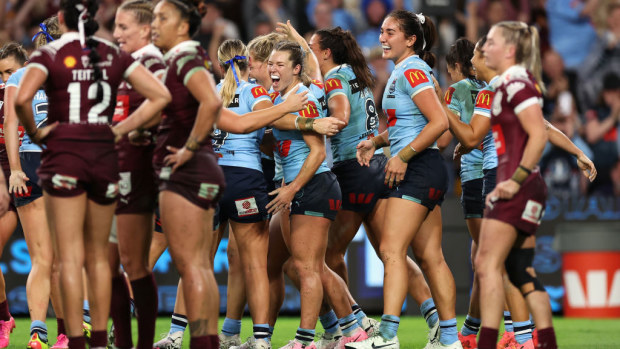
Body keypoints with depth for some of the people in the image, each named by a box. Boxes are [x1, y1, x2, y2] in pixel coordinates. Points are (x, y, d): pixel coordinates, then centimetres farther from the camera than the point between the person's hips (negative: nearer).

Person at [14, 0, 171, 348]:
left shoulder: (49, 55, -4)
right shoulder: (114, 55, 7)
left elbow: (22, 98, -21)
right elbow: (161, 95, 2)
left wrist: (35, 132, -5)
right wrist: (121, 129, 4)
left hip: (64, 154, -3)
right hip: (104, 156, 3)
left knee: (71, 257, -2)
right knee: (98, 256, 13)